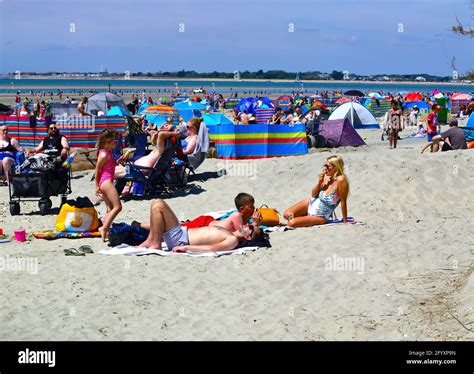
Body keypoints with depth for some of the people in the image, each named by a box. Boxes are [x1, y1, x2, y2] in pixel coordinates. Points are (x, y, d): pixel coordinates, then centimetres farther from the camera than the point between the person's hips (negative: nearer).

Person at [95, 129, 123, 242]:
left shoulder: (108, 153, 16)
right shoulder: (104, 154, -13)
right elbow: (97, 170, -12)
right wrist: (97, 186, -9)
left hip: (106, 182, 11)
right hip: (106, 181, -11)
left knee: (110, 208, 13)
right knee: (117, 206, -15)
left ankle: (105, 231, 14)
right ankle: (104, 228, -17)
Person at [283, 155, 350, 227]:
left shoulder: (341, 180, -26)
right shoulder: (326, 176, -4)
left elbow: (343, 202, -21)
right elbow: (313, 195, 3)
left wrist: (345, 221, -16)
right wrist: (319, 182, -14)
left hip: (320, 216, -7)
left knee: (291, 223, -16)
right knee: (287, 215, -1)